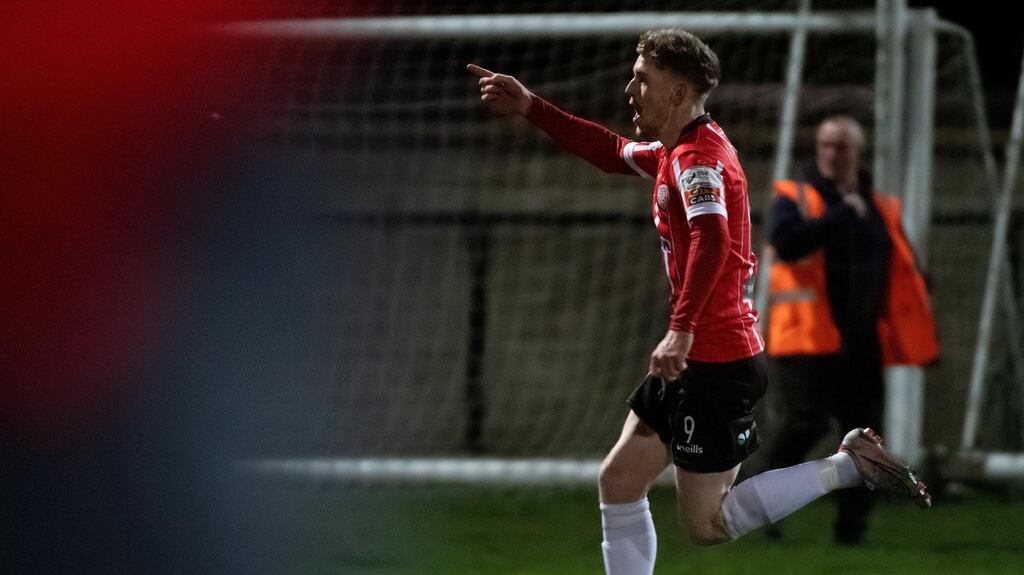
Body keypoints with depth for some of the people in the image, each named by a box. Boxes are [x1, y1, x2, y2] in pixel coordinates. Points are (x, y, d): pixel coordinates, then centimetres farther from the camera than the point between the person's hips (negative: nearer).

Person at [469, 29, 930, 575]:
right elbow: (613, 152, 30)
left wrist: (682, 330, -38)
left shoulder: (697, 155, -17)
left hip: (716, 361, -10)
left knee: (704, 524, -5)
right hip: (693, 360, 10)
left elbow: (711, 239, -33)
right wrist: (531, 108, 25)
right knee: (619, 483, 12)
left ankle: (847, 464, -4)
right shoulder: (675, 150, 12)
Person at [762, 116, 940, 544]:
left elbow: (904, 277, 18)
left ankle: (852, 526, 11)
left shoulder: (880, 209, 14)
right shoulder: (796, 198, -1)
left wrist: (924, 340, 12)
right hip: (809, 338, -5)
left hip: (862, 343, 5)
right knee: (805, 424, -14)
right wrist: (842, 214, -19)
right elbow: (786, 242, -22)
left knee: (864, 429, 3)